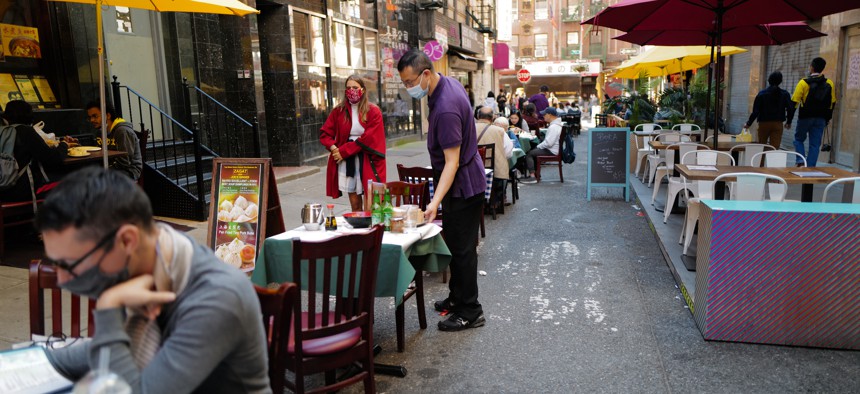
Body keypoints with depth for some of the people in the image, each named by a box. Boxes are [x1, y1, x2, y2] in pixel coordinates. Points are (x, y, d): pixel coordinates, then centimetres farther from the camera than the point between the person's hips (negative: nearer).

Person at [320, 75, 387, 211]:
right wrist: (334, 148, -10)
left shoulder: (373, 111, -2)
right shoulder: (339, 111, 7)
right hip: (346, 162, 3)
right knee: (355, 204, 6)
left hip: (368, 162, -3)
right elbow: (325, 134, 10)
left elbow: (368, 138, -11)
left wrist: (344, 151, -14)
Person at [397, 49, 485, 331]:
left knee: (462, 248, -2)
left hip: (463, 184, -10)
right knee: (455, 243, 19)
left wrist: (435, 202, -37)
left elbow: (452, 162, -30)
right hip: (461, 181, 10)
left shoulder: (446, 109, -29)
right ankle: (457, 297, 33)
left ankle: (469, 312, 9)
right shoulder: (448, 83, 2)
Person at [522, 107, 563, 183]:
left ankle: (532, 176, -14)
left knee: (529, 154, -11)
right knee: (533, 151, 21)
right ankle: (535, 173, 21)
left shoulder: (553, 127, -22)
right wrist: (538, 146, 10)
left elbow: (548, 143, -27)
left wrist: (538, 146, -12)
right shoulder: (556, 124, 13)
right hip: (551, 149, 11)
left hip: (551, 151, -11)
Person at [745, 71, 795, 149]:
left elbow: (755, 111, -9)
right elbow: (790, 109, -2)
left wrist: (748, 123, 1)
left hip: (764, 123, 0)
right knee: (775, 147, -2)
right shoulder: (784, 94, -1)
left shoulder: (762, 93, -6)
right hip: (778, 124, 0)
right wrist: (789, 122, 14)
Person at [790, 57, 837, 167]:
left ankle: (801, 161, -4)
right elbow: (832, 103, 10)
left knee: (798, 139, 14)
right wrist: (827, 118, 20)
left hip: (805, 117, -3)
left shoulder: (804, 83, -9)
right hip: (821, 119, 3)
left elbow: (794, 102, -11)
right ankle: (810, 167, 6)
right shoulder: (829, 84, 3)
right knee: (815, 144, 6)